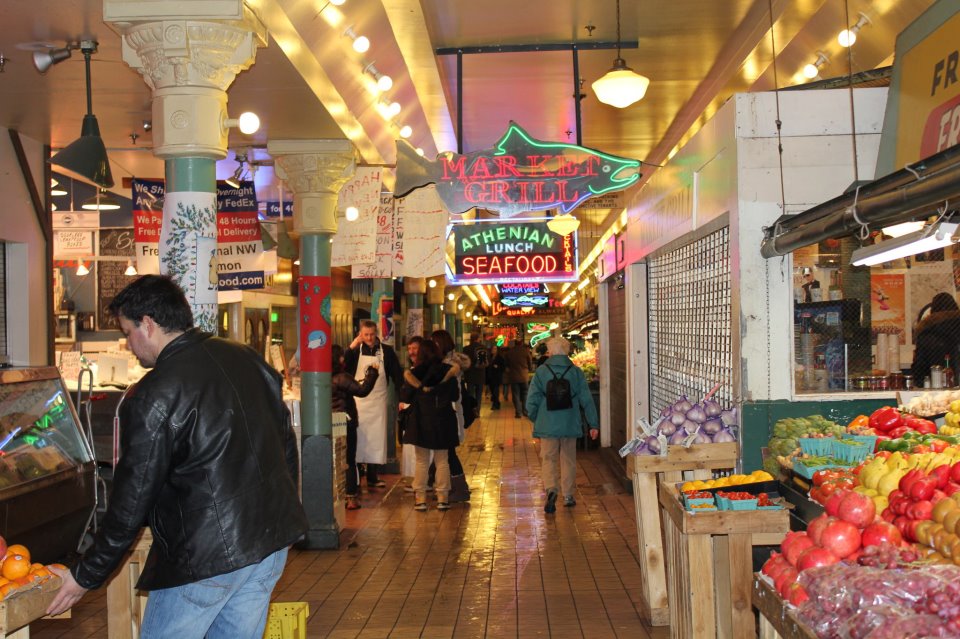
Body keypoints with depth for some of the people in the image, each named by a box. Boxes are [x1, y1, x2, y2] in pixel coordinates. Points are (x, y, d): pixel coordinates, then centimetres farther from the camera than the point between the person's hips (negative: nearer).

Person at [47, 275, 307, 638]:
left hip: (206, 556, -7)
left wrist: (87, 576, -1)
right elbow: (286, 443, 13)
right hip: (273, 540, 7)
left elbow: (134, 497, -12)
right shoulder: (248, 359, 5)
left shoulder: (155, 395, -15)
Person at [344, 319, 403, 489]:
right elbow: (344, 368, -10)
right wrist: (352, 346, -15)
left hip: (379, 401, 1)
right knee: (357, 438, -2)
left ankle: (373, 476, 13)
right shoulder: (356, 350, 3)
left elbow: (397, 375, 6)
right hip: (358, 400, -1)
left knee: (376, 438, 5)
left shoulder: (387, 351, 4)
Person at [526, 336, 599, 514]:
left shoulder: (541, 371, -4)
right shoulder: (576, 372, 0)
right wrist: (593, 424, 6)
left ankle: (551, 489, -19)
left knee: (548, 459, 5)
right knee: (568, 460, 15)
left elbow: (532, 400, -5)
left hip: (547, 425, -2)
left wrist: (535, 419, 12)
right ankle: (568, 495, 20)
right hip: (570, 424, 2)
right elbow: (586, 399, 1)